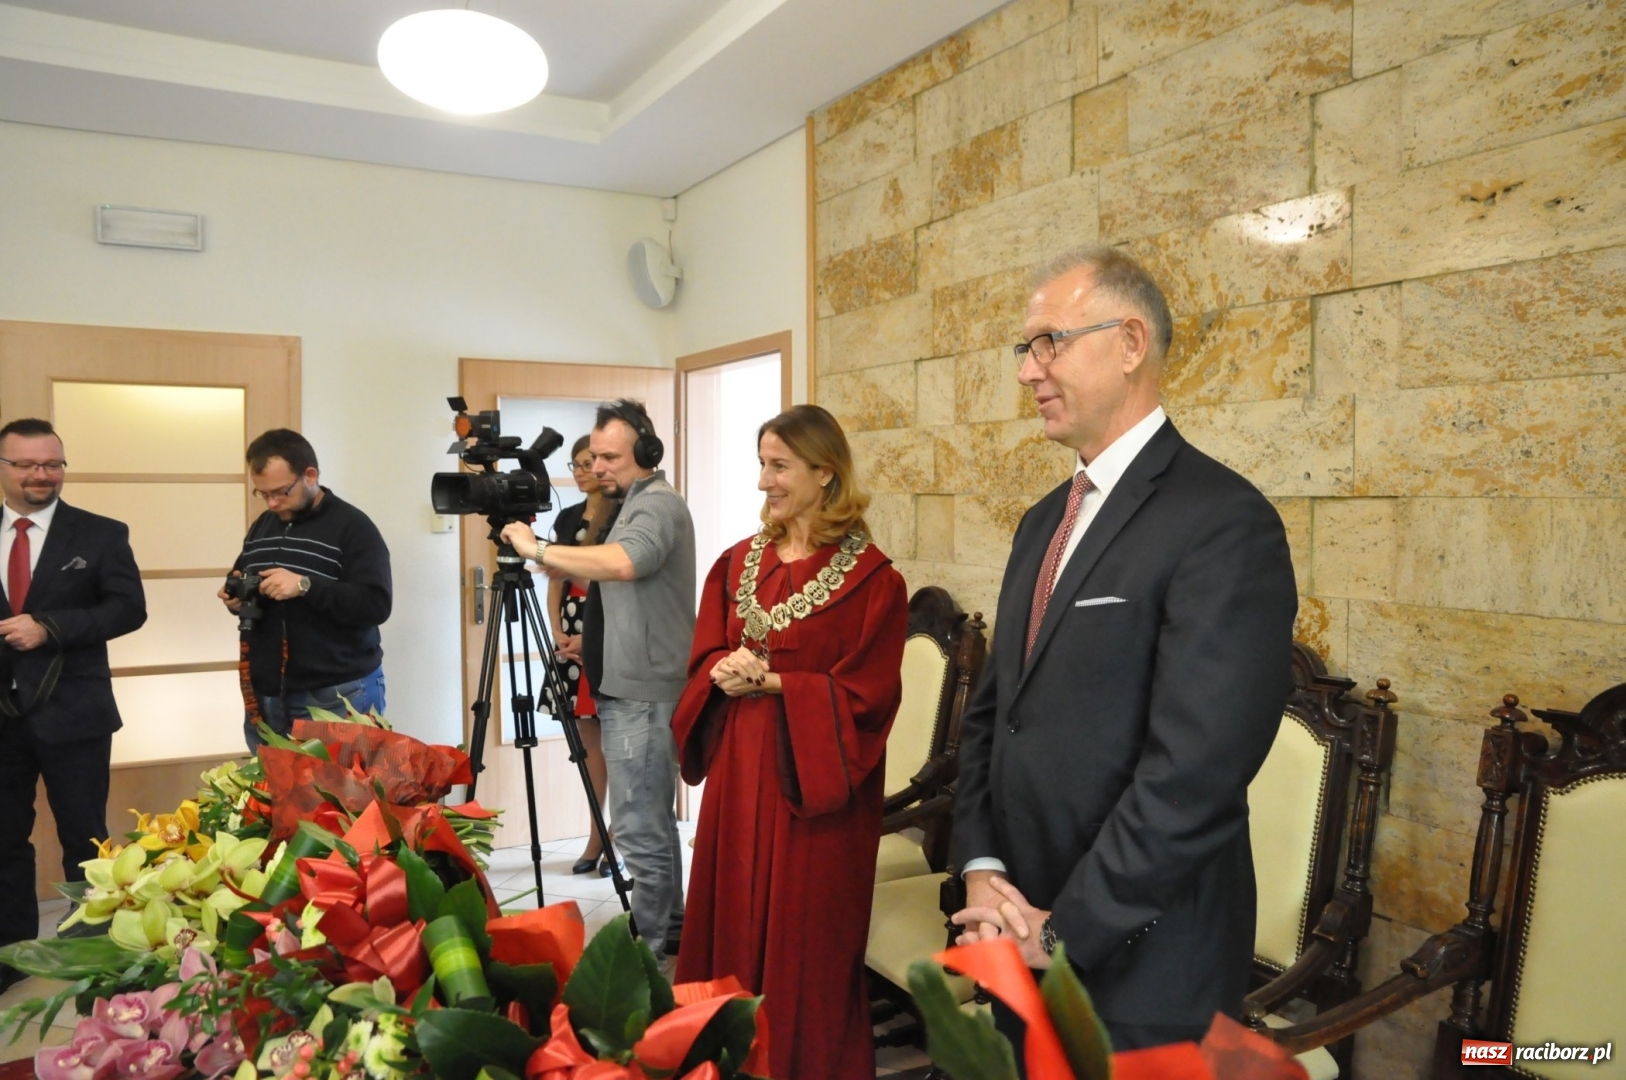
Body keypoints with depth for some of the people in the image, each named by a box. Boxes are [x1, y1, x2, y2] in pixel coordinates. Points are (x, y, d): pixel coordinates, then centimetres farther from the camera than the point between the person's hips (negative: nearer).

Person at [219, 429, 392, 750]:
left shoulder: (352, 526, -9)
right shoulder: (260, 527, 12)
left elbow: (375, 605, -18)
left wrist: (305, 586, -26)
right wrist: (237, 596, 1)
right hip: (266, 695, 6)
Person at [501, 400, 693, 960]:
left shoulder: (658, 502, -13)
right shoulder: (636, 503, 19)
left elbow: (623, 563, -33)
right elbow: (599, 575, 21)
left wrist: (537, 548, -24)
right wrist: (553, 564, 6)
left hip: (643, 695, -11)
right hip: (631, 689, 11)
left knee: (640, 829, -8)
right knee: (654, 820, 18)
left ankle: (646, 948, 1)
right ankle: (669, 928, 29)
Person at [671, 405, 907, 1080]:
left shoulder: (870, 577, -10)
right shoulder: (737, 563, 8)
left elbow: (866, 694, -12)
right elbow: (704, 659, 9)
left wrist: (773, 682, -18)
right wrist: (727, 673, -13)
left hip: (812, 778, -5)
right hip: (739, 770, 5)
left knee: (804, 940, 5)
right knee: (733, 921, 13)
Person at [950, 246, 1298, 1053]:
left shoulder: (1224, 523, -17)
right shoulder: (1045, 520, 9)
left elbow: (1196, 773, -23)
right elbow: (992, 710, 9)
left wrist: (1064, 931, -17)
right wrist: (982, 869, -3)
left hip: (1141, 971, -7)